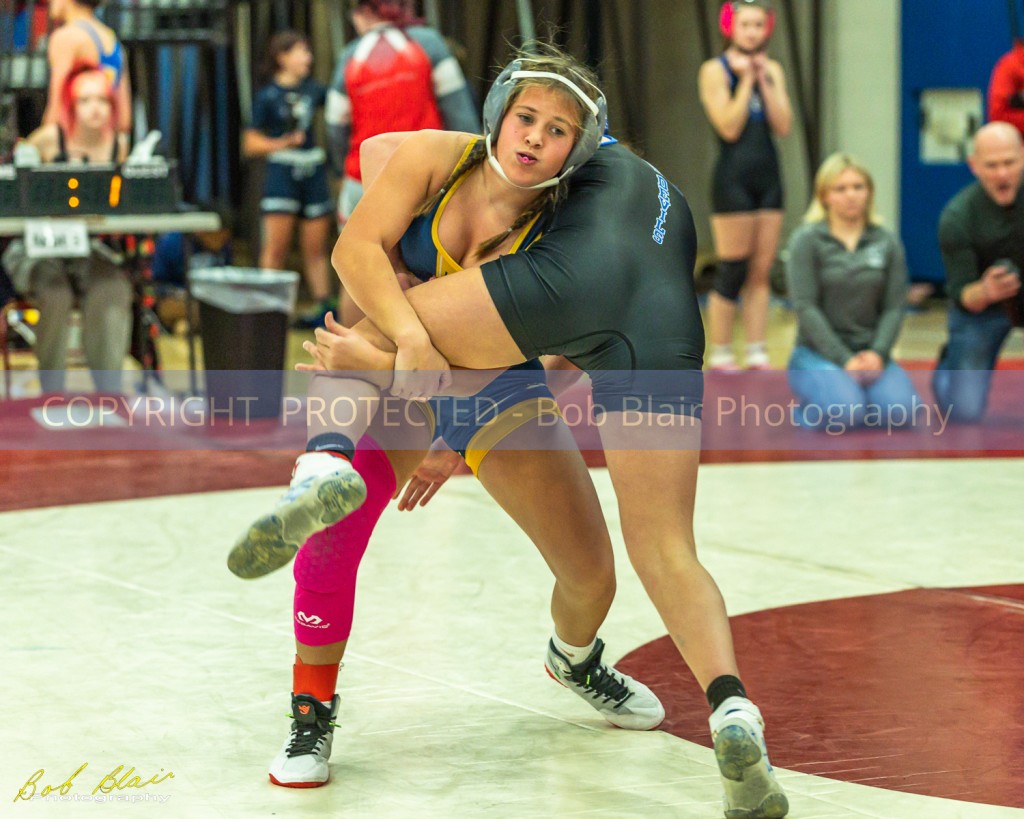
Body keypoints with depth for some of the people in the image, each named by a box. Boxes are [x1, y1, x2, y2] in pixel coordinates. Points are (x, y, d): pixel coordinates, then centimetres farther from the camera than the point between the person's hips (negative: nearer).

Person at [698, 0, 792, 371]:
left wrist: (764, 81, -6)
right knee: (733, 271, -5)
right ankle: (720, 357, 1)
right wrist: (746, 80, -12)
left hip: (768, 175, 5)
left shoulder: (772, 70, 11)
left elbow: (783, 126, 0)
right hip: (733, 176, -5)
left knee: (761, 272, 5)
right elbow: (729, 127, -15)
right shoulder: (715, 71, -5)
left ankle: (757, 355, 8)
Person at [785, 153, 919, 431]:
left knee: (898, 411, -26)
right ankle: (810, 406, 4)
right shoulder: (806, 241, -4)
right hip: (818, 353, -3)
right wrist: (844, 360, -18)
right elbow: (806, 307, -10)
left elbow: (894, 307, 2)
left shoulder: (887, 243, 7)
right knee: (845, 412, -32)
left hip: (869, 353, 3)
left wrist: (877, 353, -16)